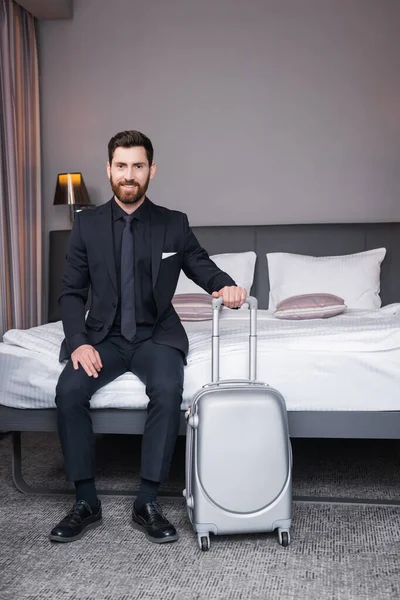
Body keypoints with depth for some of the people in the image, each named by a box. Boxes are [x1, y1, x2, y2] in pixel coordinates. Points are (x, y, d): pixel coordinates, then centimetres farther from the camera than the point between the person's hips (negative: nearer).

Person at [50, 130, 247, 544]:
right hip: (104, 336, 1)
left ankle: (147, 504, -18)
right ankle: (86, 502, -11)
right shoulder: (86, 224, 3)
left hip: (157, 336, -1)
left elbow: (203, 267, 8)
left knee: (167, 390, -31)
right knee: (69, 390, -26)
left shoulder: (175, 224, 2)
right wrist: (79, 341, -14)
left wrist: (227, 286, -17)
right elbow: (72, 292, 3)